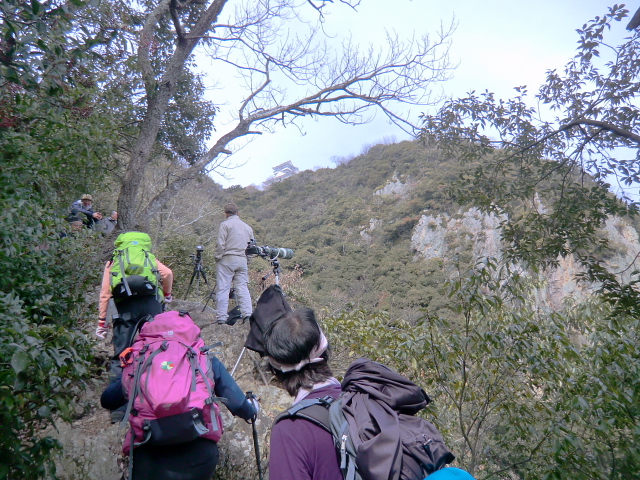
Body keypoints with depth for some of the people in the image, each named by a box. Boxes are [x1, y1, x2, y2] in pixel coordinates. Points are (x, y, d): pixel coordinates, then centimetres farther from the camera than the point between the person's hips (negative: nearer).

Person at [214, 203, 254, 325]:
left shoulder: (225, 224, -1)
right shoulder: (247, 227, 15)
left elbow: (220, 244, -9)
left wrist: (218, 257, 1)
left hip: (227, 259, -5)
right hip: (242, 260, 5)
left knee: (222, 288, -2)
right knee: (243, 287, 6)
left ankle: (222, 317, -3)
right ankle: (247, 314, -3)